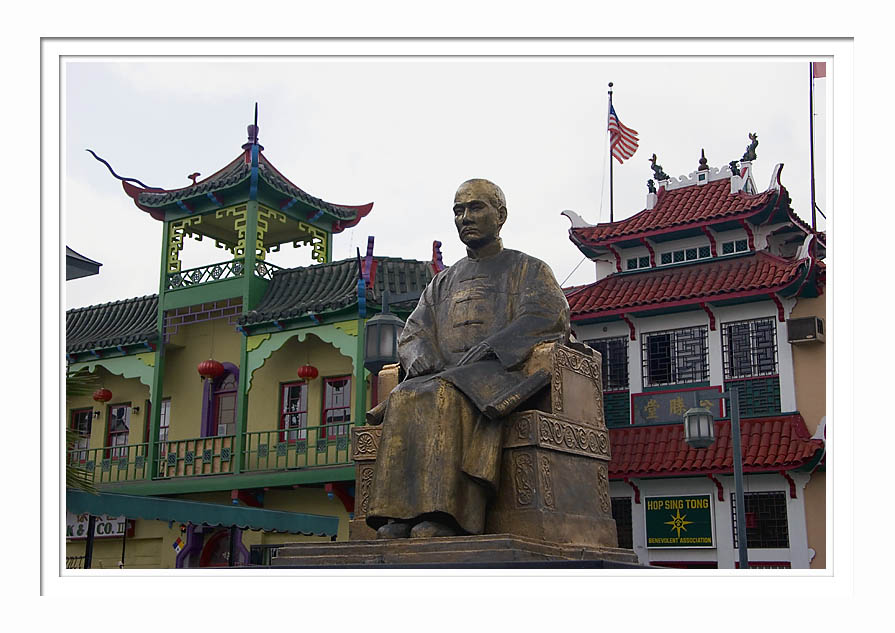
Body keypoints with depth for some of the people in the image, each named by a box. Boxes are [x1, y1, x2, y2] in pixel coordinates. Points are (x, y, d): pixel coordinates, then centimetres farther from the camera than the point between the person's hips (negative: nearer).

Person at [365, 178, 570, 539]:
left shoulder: (528, 270, 16)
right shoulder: (442, 283, 29)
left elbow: (545, 315, -3)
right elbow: (414, 332, 19)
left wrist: (489, 347, -17)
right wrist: (420, 357, -6)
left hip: (502, 372, -4)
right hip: (445, 375, 4)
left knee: (446, 397, -36)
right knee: (404, 399, -30)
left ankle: (443, 516, -44)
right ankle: (398, 517, -39)